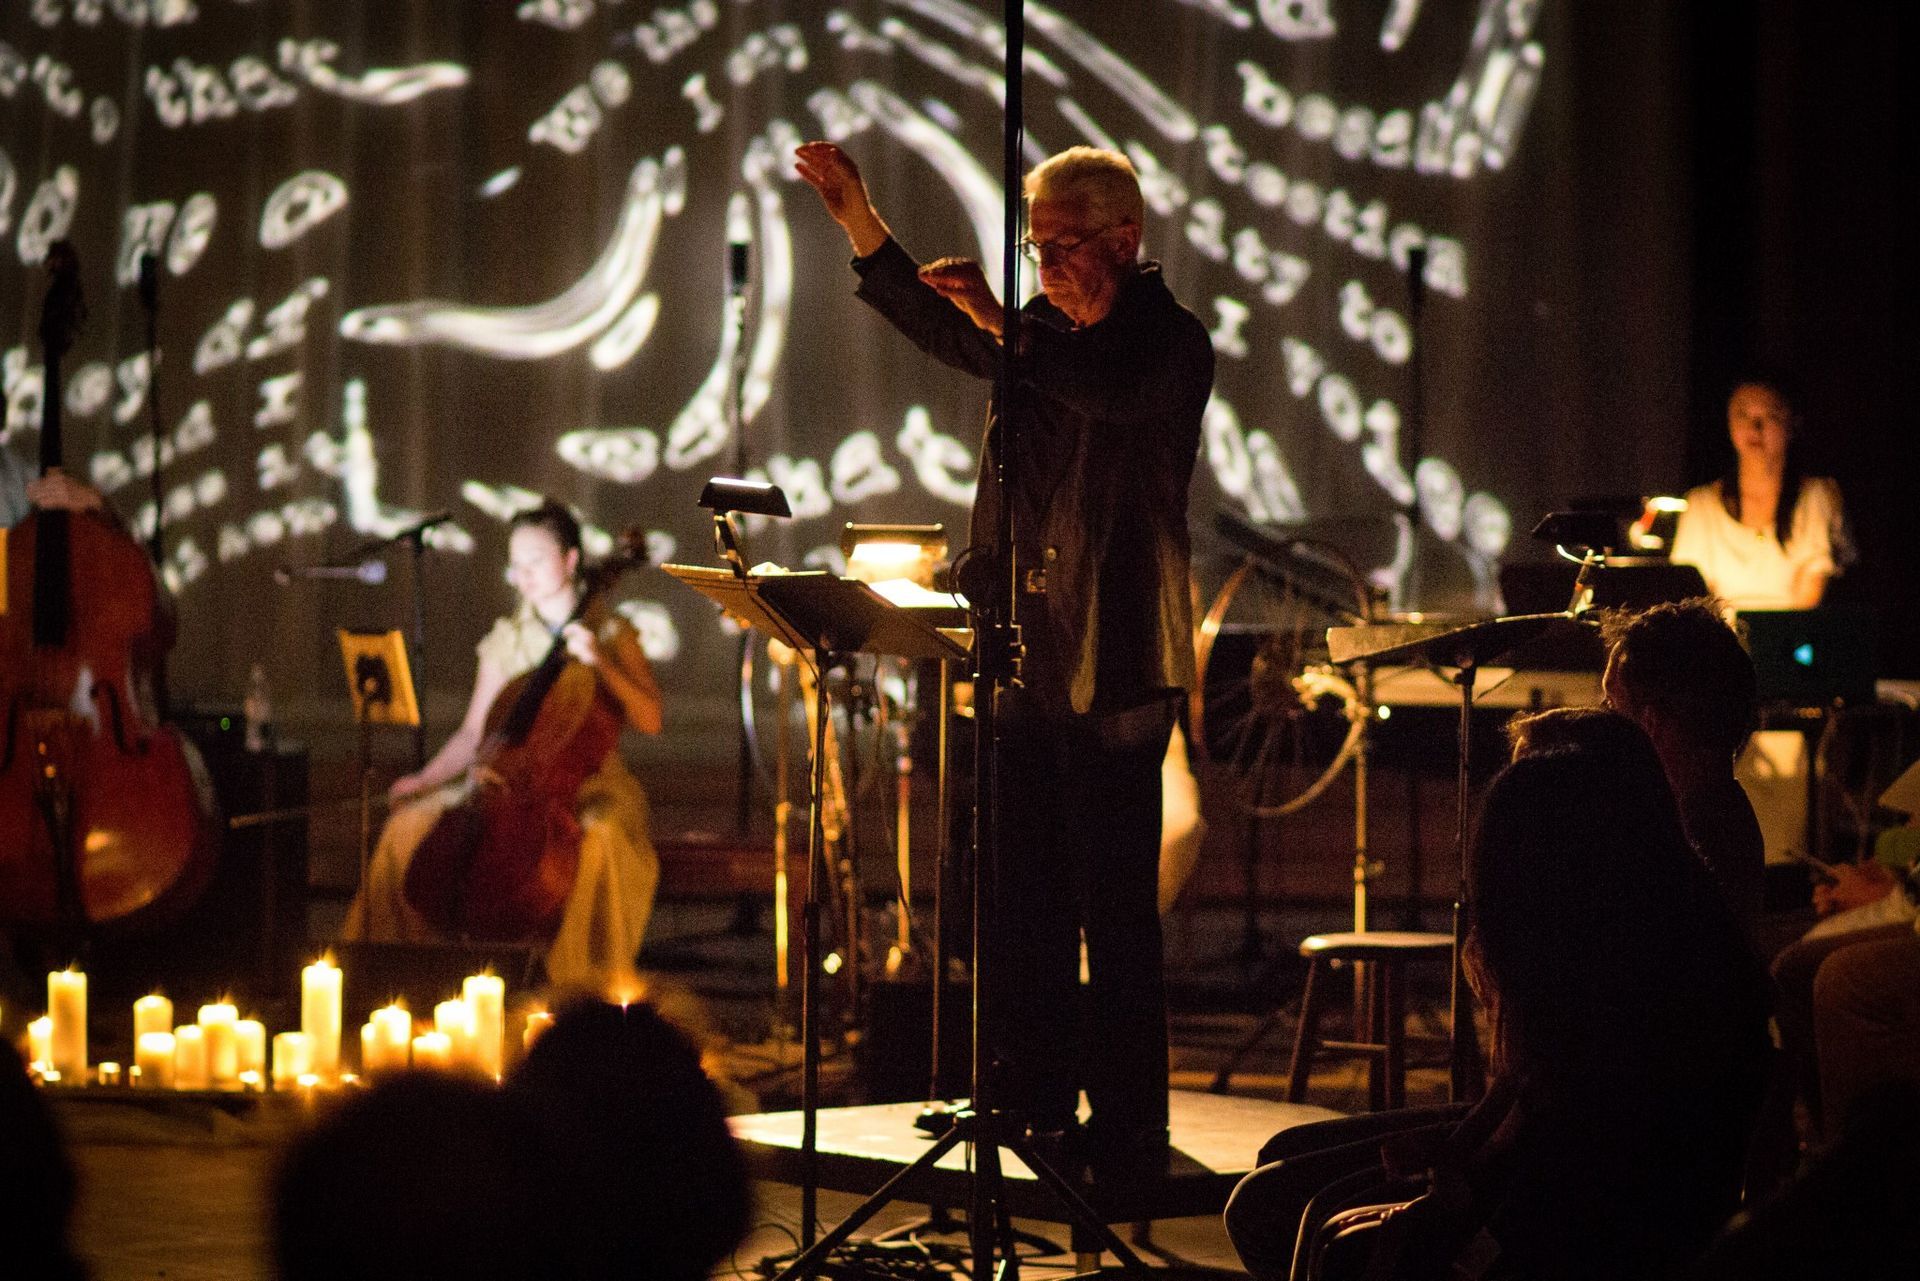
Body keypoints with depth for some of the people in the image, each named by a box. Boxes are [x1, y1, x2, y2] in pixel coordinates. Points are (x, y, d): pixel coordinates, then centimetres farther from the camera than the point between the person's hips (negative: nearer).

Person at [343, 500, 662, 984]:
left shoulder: (609, 633, 4)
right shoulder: (506, 639, 13)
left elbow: (649, 720, -8)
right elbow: (473, 734, 11)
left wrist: (600, 664, -19)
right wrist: (426, 778, -5)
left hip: (588, 782, -4)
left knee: (598, 836, -40)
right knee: (410, 824, -20)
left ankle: (584, 980, -28)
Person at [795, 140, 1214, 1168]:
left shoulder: (1170, 342, -8)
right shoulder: (1045, 333, 14)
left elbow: (1113, 392, -27)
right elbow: (937, 326, 15)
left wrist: (1003, 325, -36)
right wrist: (858, 220, 2)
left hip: (1114, 668, -8)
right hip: (1027, 659, 8)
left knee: (1114, 906, -6)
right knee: (1022, 897, 12)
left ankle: (1127, 1123, 0)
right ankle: (1034, 1100, 21)